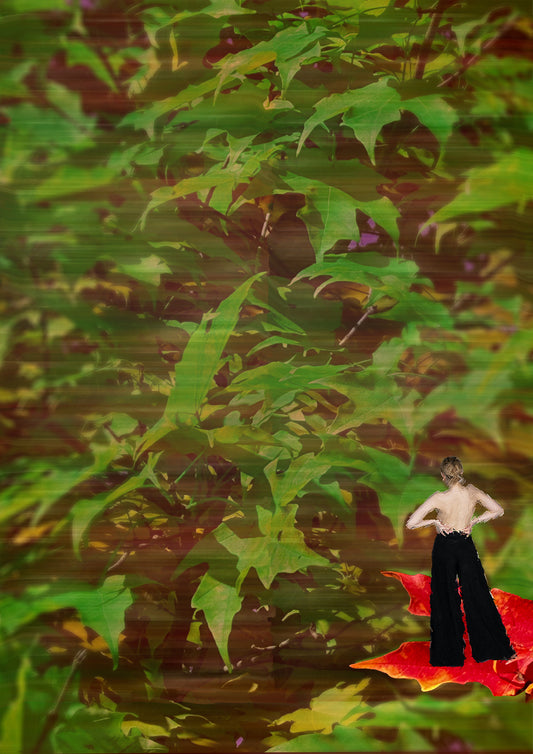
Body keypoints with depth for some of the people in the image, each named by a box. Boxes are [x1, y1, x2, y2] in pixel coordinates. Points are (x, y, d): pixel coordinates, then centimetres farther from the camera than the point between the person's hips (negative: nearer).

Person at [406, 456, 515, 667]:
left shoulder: (439, 498, -21)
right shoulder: (472, 491, -10)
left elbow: (410, 523, -24)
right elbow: (498, 510, 2)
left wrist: (434, 521, -9)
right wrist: (473, 521, 0)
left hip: (445, 549, -3)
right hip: (467, 547, 3)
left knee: (445, 601, 10)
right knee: (478, 597, 14)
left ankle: (449, 654, 21)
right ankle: (497, 647, 23)